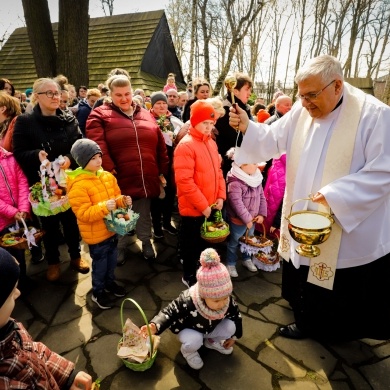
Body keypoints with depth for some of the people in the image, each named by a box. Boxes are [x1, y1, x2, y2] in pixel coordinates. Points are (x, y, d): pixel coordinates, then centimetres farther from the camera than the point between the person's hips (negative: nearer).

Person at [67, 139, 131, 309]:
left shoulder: (108, 176, -1)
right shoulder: (78, 186, -21)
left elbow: (116, 197, 11)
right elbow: (83, 214, -24)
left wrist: (123, 201, -11)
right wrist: (104, 207, -36)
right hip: (96, 234, -6)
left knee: (112, 259, 22)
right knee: (100, 263, 11)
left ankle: (110, 282, 46)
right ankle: (98, 292, 34)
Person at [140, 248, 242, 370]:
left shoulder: (227, 301, -27)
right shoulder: (187, 302, -40)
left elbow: (236, 315, -6)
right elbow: (170, 313, -29)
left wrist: (233, 336, 5)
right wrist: (155, 326, -47)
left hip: (211, 328, 4)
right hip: (189, 330, -4)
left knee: (231, 326, -18)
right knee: (194, 341, -34)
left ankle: (211, 341, 14)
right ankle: (188, 351, 6)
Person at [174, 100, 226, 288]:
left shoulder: (211, 143, 7)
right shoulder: (185, 145, -18)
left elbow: (217, 170, 12)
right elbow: (184, 181, -23)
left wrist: (221, 195, 1)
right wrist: (202, 205, -19)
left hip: (210, 206, 7)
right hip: (193, 208, -7)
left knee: (203, 241, 22)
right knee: (191, 243, 12)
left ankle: (199, 271, 42)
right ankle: (188, 276, 32)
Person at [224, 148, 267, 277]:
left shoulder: (256, 179, 0)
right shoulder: (235, 183, -26)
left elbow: (262, 197, 6)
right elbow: (237, 204, -28)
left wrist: (262, 214, -1)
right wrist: (247, 219, -22)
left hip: (252, 218, 8)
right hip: (238, 220, -7)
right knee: (234, 243, 12)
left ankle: (247, 259, 47)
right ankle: (231, 264, 30)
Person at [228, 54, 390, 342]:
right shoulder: (302, 111, 1)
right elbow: (272, 140, 0)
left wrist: (334, 195, -28)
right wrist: (247, 127, -18)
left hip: (348, 232, -5)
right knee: (304, 277, 23)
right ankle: (307, 322, 51)